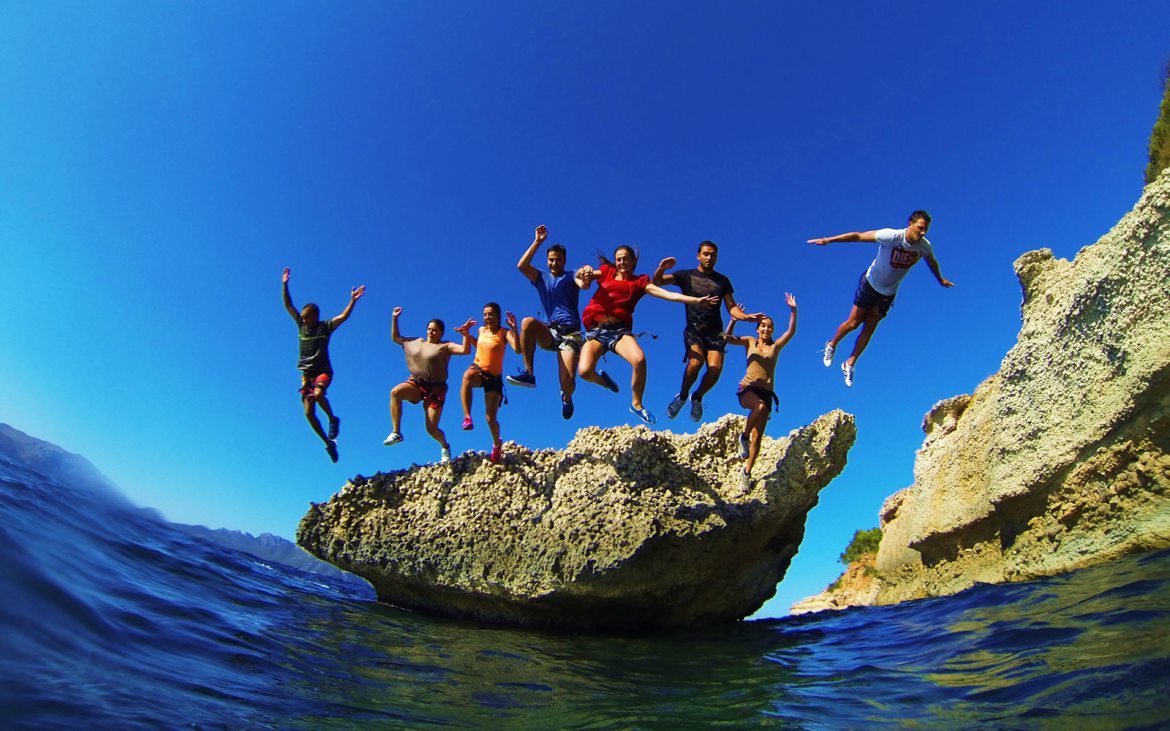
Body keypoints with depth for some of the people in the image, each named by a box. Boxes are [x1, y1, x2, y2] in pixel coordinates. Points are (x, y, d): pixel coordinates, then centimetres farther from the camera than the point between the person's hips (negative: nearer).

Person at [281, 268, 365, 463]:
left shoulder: (325, 326, -3)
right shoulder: (301, 324, 9)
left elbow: (343, 317, -15)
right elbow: (288, 305, 11)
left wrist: (352, 300, -26)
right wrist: (285, 285, 5)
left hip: (323, 371, -5)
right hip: (306, 373, 5)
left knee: (317, 395, -35)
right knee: (309, 413, -1)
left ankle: (333, 419, -6)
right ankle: (329, 443, 12)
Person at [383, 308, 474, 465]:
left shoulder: (445, 346, -3)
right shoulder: (415, 342, 12)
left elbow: (465, 350, -17)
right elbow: (395, 338, 23)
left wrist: (465, 334, -30)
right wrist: (394, 318, 16)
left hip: (435, 388, -4)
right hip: (416, 383, 4)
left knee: (432, 430, -6)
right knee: (395, 392, -31)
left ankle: (445, 447, 30)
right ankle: (396, 433, -22)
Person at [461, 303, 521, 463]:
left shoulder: (504, 332, -10)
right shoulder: (481, 330, 6)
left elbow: (517, 349, -27)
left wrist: (514, 329, -36)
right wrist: (466, 333, 15)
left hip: (494, 377, -3)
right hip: (478, 369, 3)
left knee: (490, 418, -1)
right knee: (467, 376, -40)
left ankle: (496, 443, 31)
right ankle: (467, 417, -36)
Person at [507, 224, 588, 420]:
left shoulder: (571, 277, 11)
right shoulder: (541, 277, 18)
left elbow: (584, 285, -13)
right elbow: (521, 266, -1)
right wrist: (537, 241, -5)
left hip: (570, 333, -2)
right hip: (548, 332, 2)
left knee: (567, 381, -19)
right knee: (527, 322, -34)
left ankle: (566, 398, 22)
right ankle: (528, 374, -25)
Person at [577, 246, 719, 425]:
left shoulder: (639, 282, 12)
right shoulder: (607, 272, 15)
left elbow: (665, 293, 2)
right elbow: (582, 275, 4)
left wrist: (696, 300, -9)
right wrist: (585, 271, -22)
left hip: (620, 329, 0)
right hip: (596, 330, 0)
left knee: (639, 360, -29)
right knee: (585, 372, -22)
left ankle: (637, 404, -3)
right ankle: (602, 380, 18)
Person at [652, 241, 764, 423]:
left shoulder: (722, 281, 17)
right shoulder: (686, 275, 10)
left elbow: (732, 308, 12)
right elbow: (656, 282, 3)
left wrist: (746, 317, -9)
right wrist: (662, 268, -19)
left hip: (715, 331, 2)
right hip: (694, 328, -2)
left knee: (715, 369, -21)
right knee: (696, 362, -30)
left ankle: (698, 398, 9)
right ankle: (682, 396, -2)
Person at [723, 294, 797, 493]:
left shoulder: (776, 346, 14)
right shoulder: (750, 342, 12)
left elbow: (791, 331, 2)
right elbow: (728, 338, -1)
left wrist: (793, 310, -7)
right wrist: (734, 320, -14)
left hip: (766, 392, 2)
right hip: (748, 388, -2)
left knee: (757, 438, -2)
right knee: (761, 406, -38)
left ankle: (746, 472, 12)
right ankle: (744, 437, -14)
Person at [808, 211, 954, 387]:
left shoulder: (925, 246, -10)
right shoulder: (891, 236, -26)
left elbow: (932, 262, 12)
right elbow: (859, 236, -25)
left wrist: (941, 280, 29)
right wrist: (828, 240, -31)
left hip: (888, 293, 4)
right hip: (870, 284, -4)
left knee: (869, 328, 3)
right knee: (854, 323, -3)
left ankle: (850, 364, 15)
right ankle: (832, 345, 25)